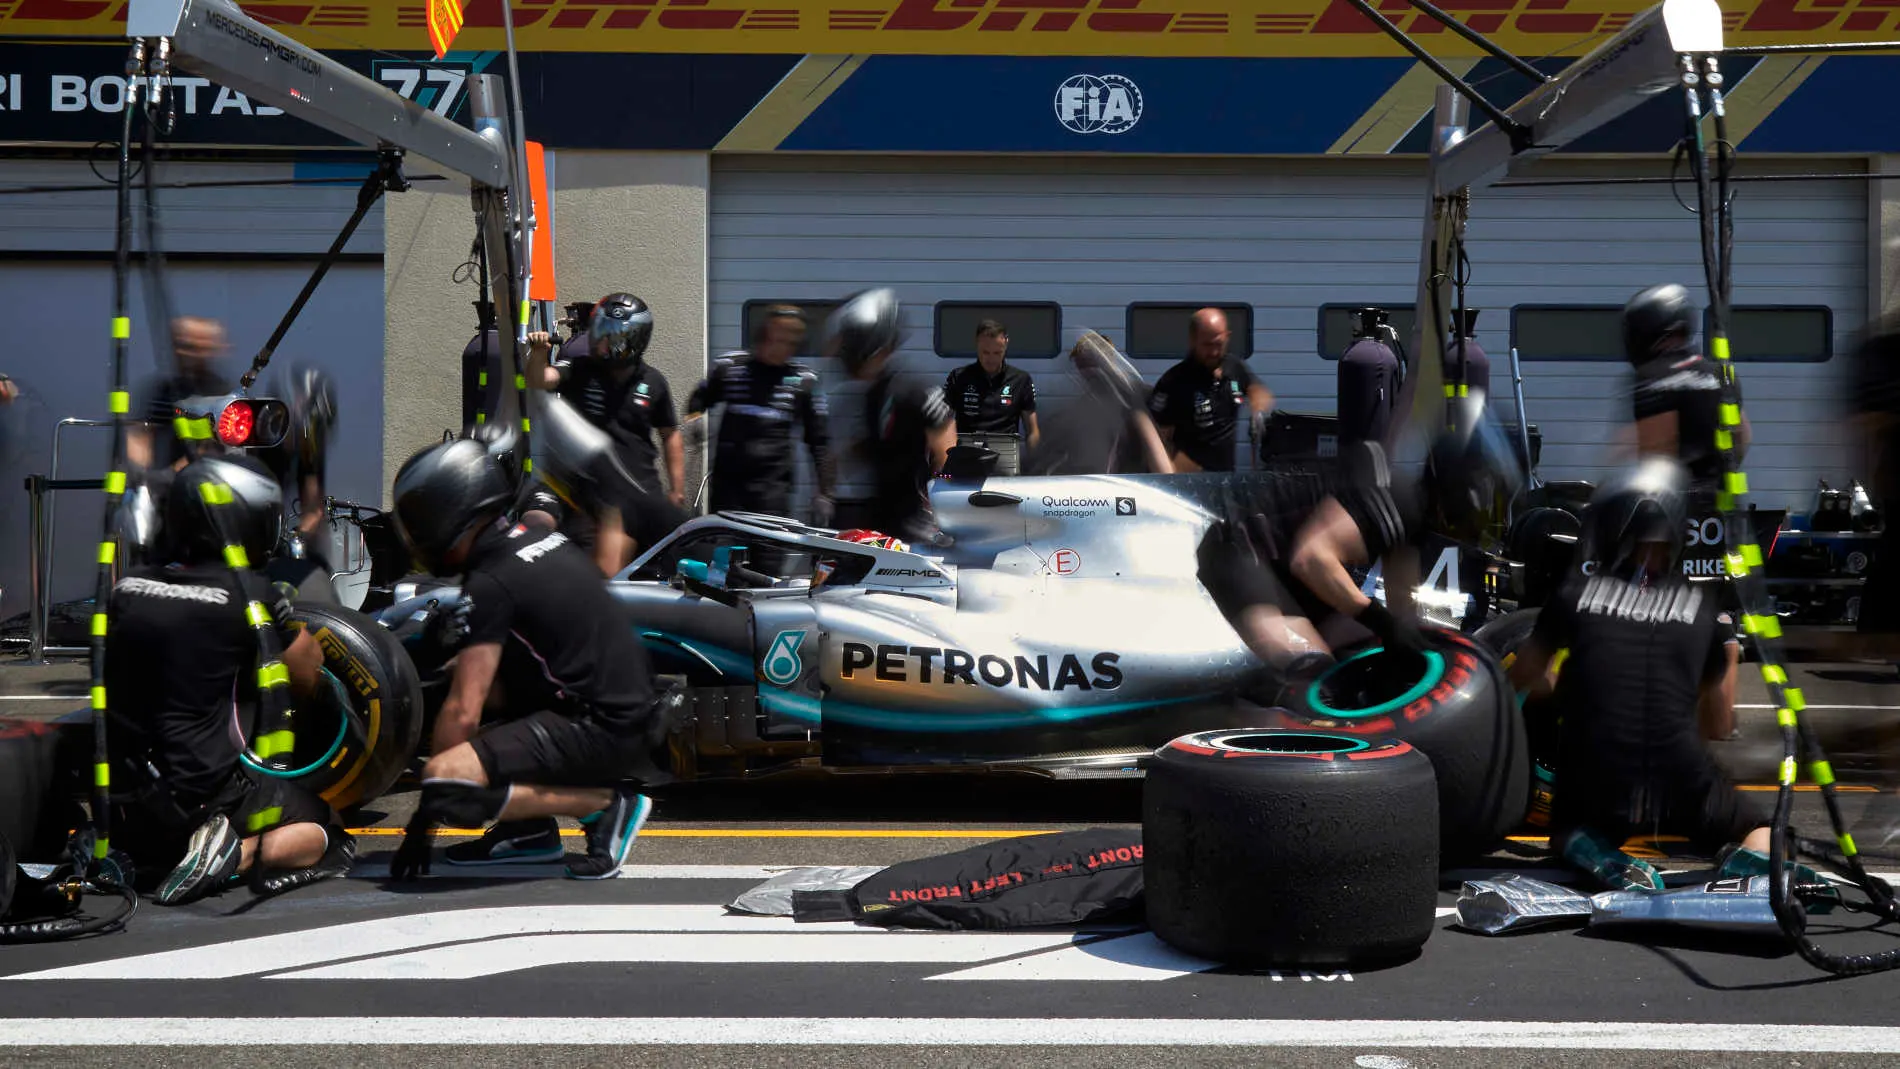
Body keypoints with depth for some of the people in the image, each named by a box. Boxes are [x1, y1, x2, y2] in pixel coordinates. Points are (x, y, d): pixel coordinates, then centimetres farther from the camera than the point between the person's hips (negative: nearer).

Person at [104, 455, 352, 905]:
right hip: (206, 794, -6)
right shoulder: (249, 593, -12)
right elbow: (308, 677, 1)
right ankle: (241, 852, -12)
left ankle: (146, 858, 5)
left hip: (124, 807, 6)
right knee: (321, 828, 15)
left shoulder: (126, 589, 2)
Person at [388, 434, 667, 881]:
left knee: (444, 782, -18)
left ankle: (604, 805, -9)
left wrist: (423, 820, -4)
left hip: (602, 729, -10)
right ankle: (531, 829, 15)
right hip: (638, 711, 10)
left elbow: (463, 713, -13)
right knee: (487, 680, 25)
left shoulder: (489, 584, -12)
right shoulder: (540, 538, 13)